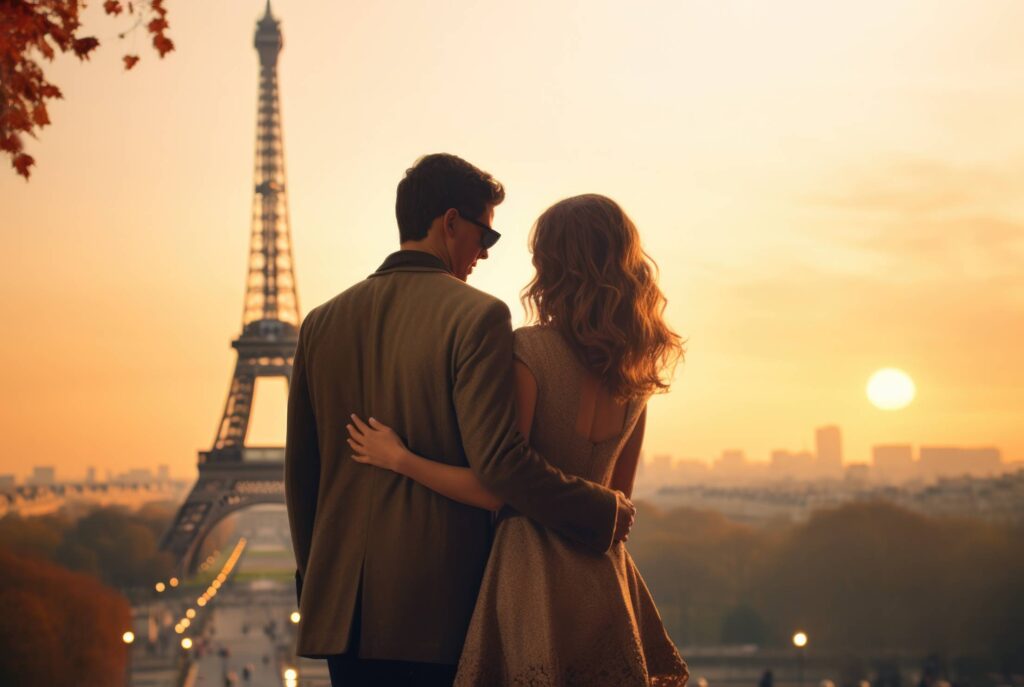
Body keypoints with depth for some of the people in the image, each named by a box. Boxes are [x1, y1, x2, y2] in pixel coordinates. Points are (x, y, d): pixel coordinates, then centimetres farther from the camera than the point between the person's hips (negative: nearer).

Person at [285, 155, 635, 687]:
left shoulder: (322, 323, 9)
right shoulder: (477, 316, -9)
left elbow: (299, 473, 13)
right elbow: (497, 460, -18)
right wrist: (602, 511, -6)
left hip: (342, 605, 5)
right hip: (438, 604, -5)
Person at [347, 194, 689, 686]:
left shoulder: (530, 351, -13)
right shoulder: (635, 372, 7)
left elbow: (498, 488, -14)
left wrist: (399, 459, -6)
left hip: (532, 572, -6)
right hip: (604, 576, 6)